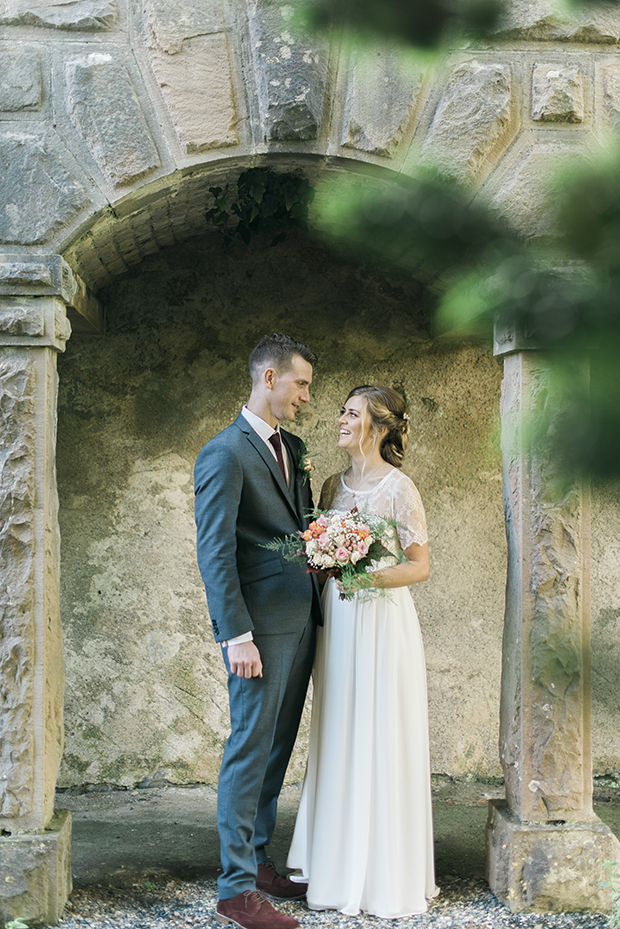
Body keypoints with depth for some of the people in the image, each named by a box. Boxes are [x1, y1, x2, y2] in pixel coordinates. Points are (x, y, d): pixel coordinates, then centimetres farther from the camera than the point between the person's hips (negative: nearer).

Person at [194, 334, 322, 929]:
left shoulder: (293, 448, 16)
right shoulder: (224, 454, -10)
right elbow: (215, 553, -15)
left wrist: (317, 608, 11)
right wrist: (237, 635, -20)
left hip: (301, 619, 8)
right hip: (260, 626, -8)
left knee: (276, 750, 13)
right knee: (250, 751, -3)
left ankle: (257, 861, 24)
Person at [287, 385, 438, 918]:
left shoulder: (399, 488, -8)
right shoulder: (334, 486, 11)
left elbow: (421, 567, -6)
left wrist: (370, 576, -19)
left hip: (383, 621, -6)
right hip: (336, 621, 6)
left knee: (382, 745, 0)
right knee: (338, 741, 10)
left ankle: (387, 876, 11)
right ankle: (339, 867, 21)